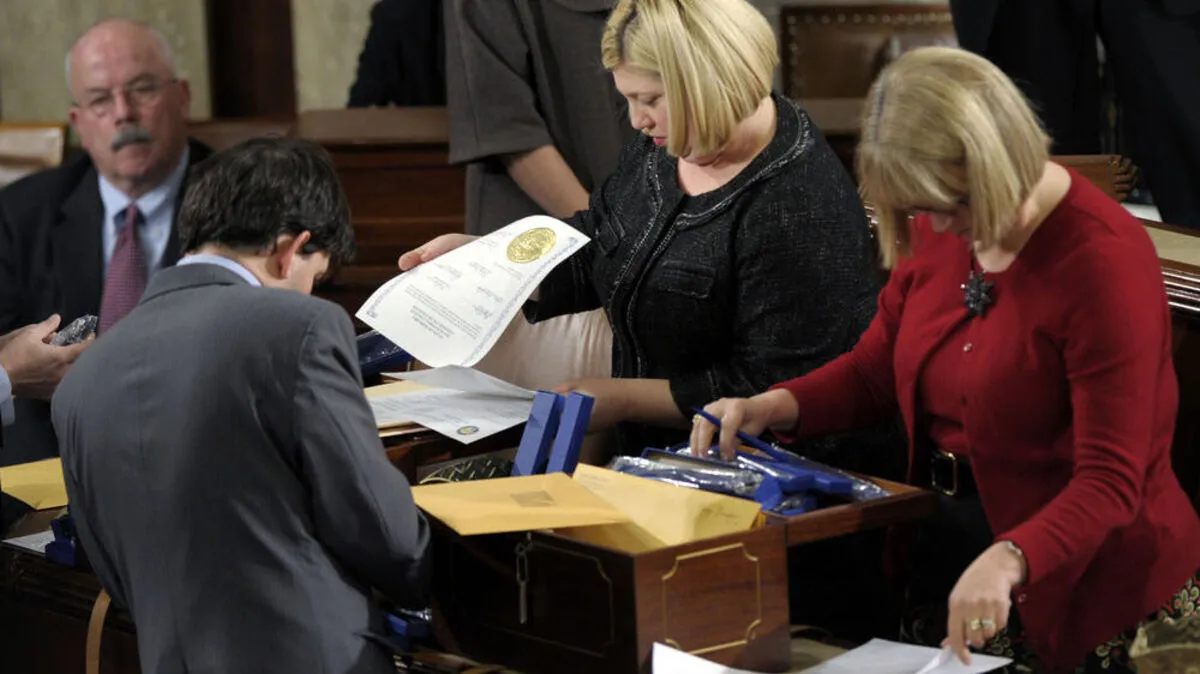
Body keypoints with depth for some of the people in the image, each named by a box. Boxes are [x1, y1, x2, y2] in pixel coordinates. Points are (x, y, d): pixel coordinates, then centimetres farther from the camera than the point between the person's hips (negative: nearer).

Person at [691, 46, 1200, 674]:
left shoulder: (1102, 261, -20)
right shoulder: (935, 229, 2)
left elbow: (1111, 482, -23)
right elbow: (874, 369, 16)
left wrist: (1007, 561, -41)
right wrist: (770, 407, -4)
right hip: (942, 542, 7)